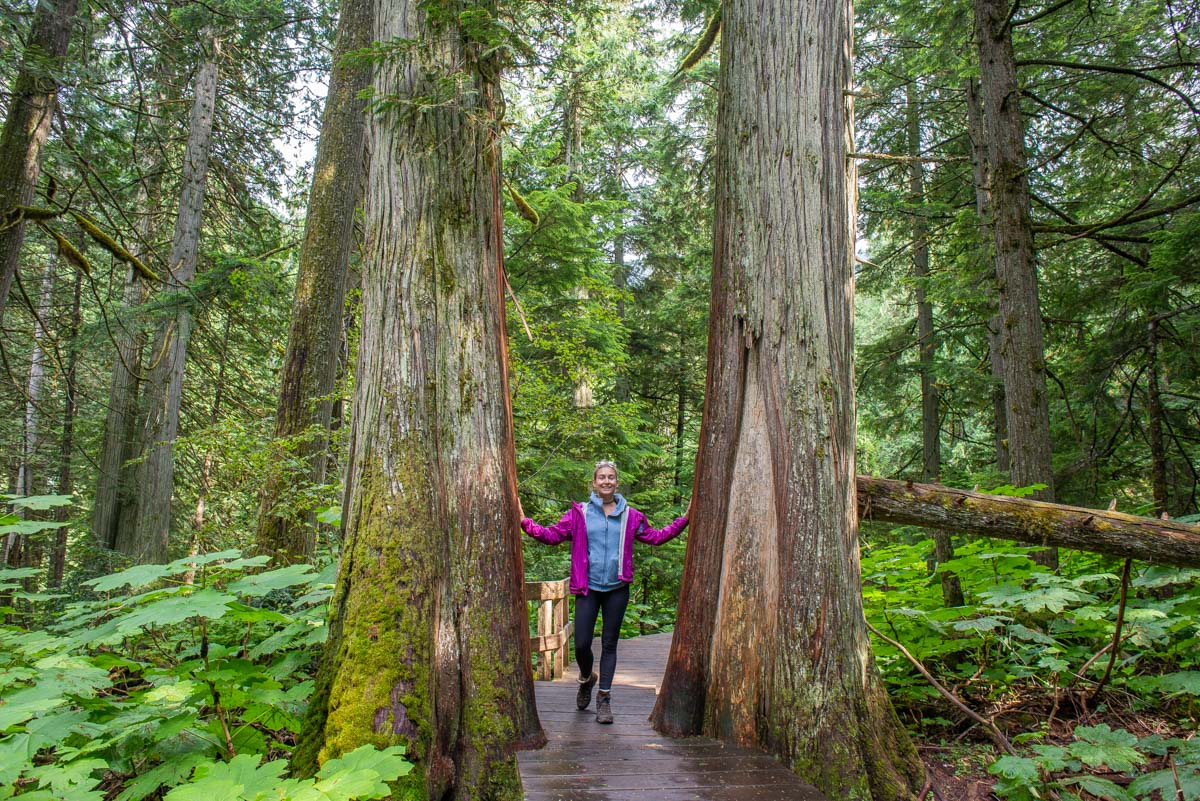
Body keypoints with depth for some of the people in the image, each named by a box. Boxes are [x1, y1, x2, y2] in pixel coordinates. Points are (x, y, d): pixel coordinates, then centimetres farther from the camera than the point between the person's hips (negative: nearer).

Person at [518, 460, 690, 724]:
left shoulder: (630, 515, 5)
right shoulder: (579, 513, -1)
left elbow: (655, 536, 11)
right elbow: (553, 535, -4)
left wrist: (684, 519, 6)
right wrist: (524, 522, -15)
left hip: (617, 589, 1)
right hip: (588, 588, -1)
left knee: (609, 644, 8)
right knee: (581, 645, -2)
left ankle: (604, 698, 21)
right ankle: (587, 679, 31)